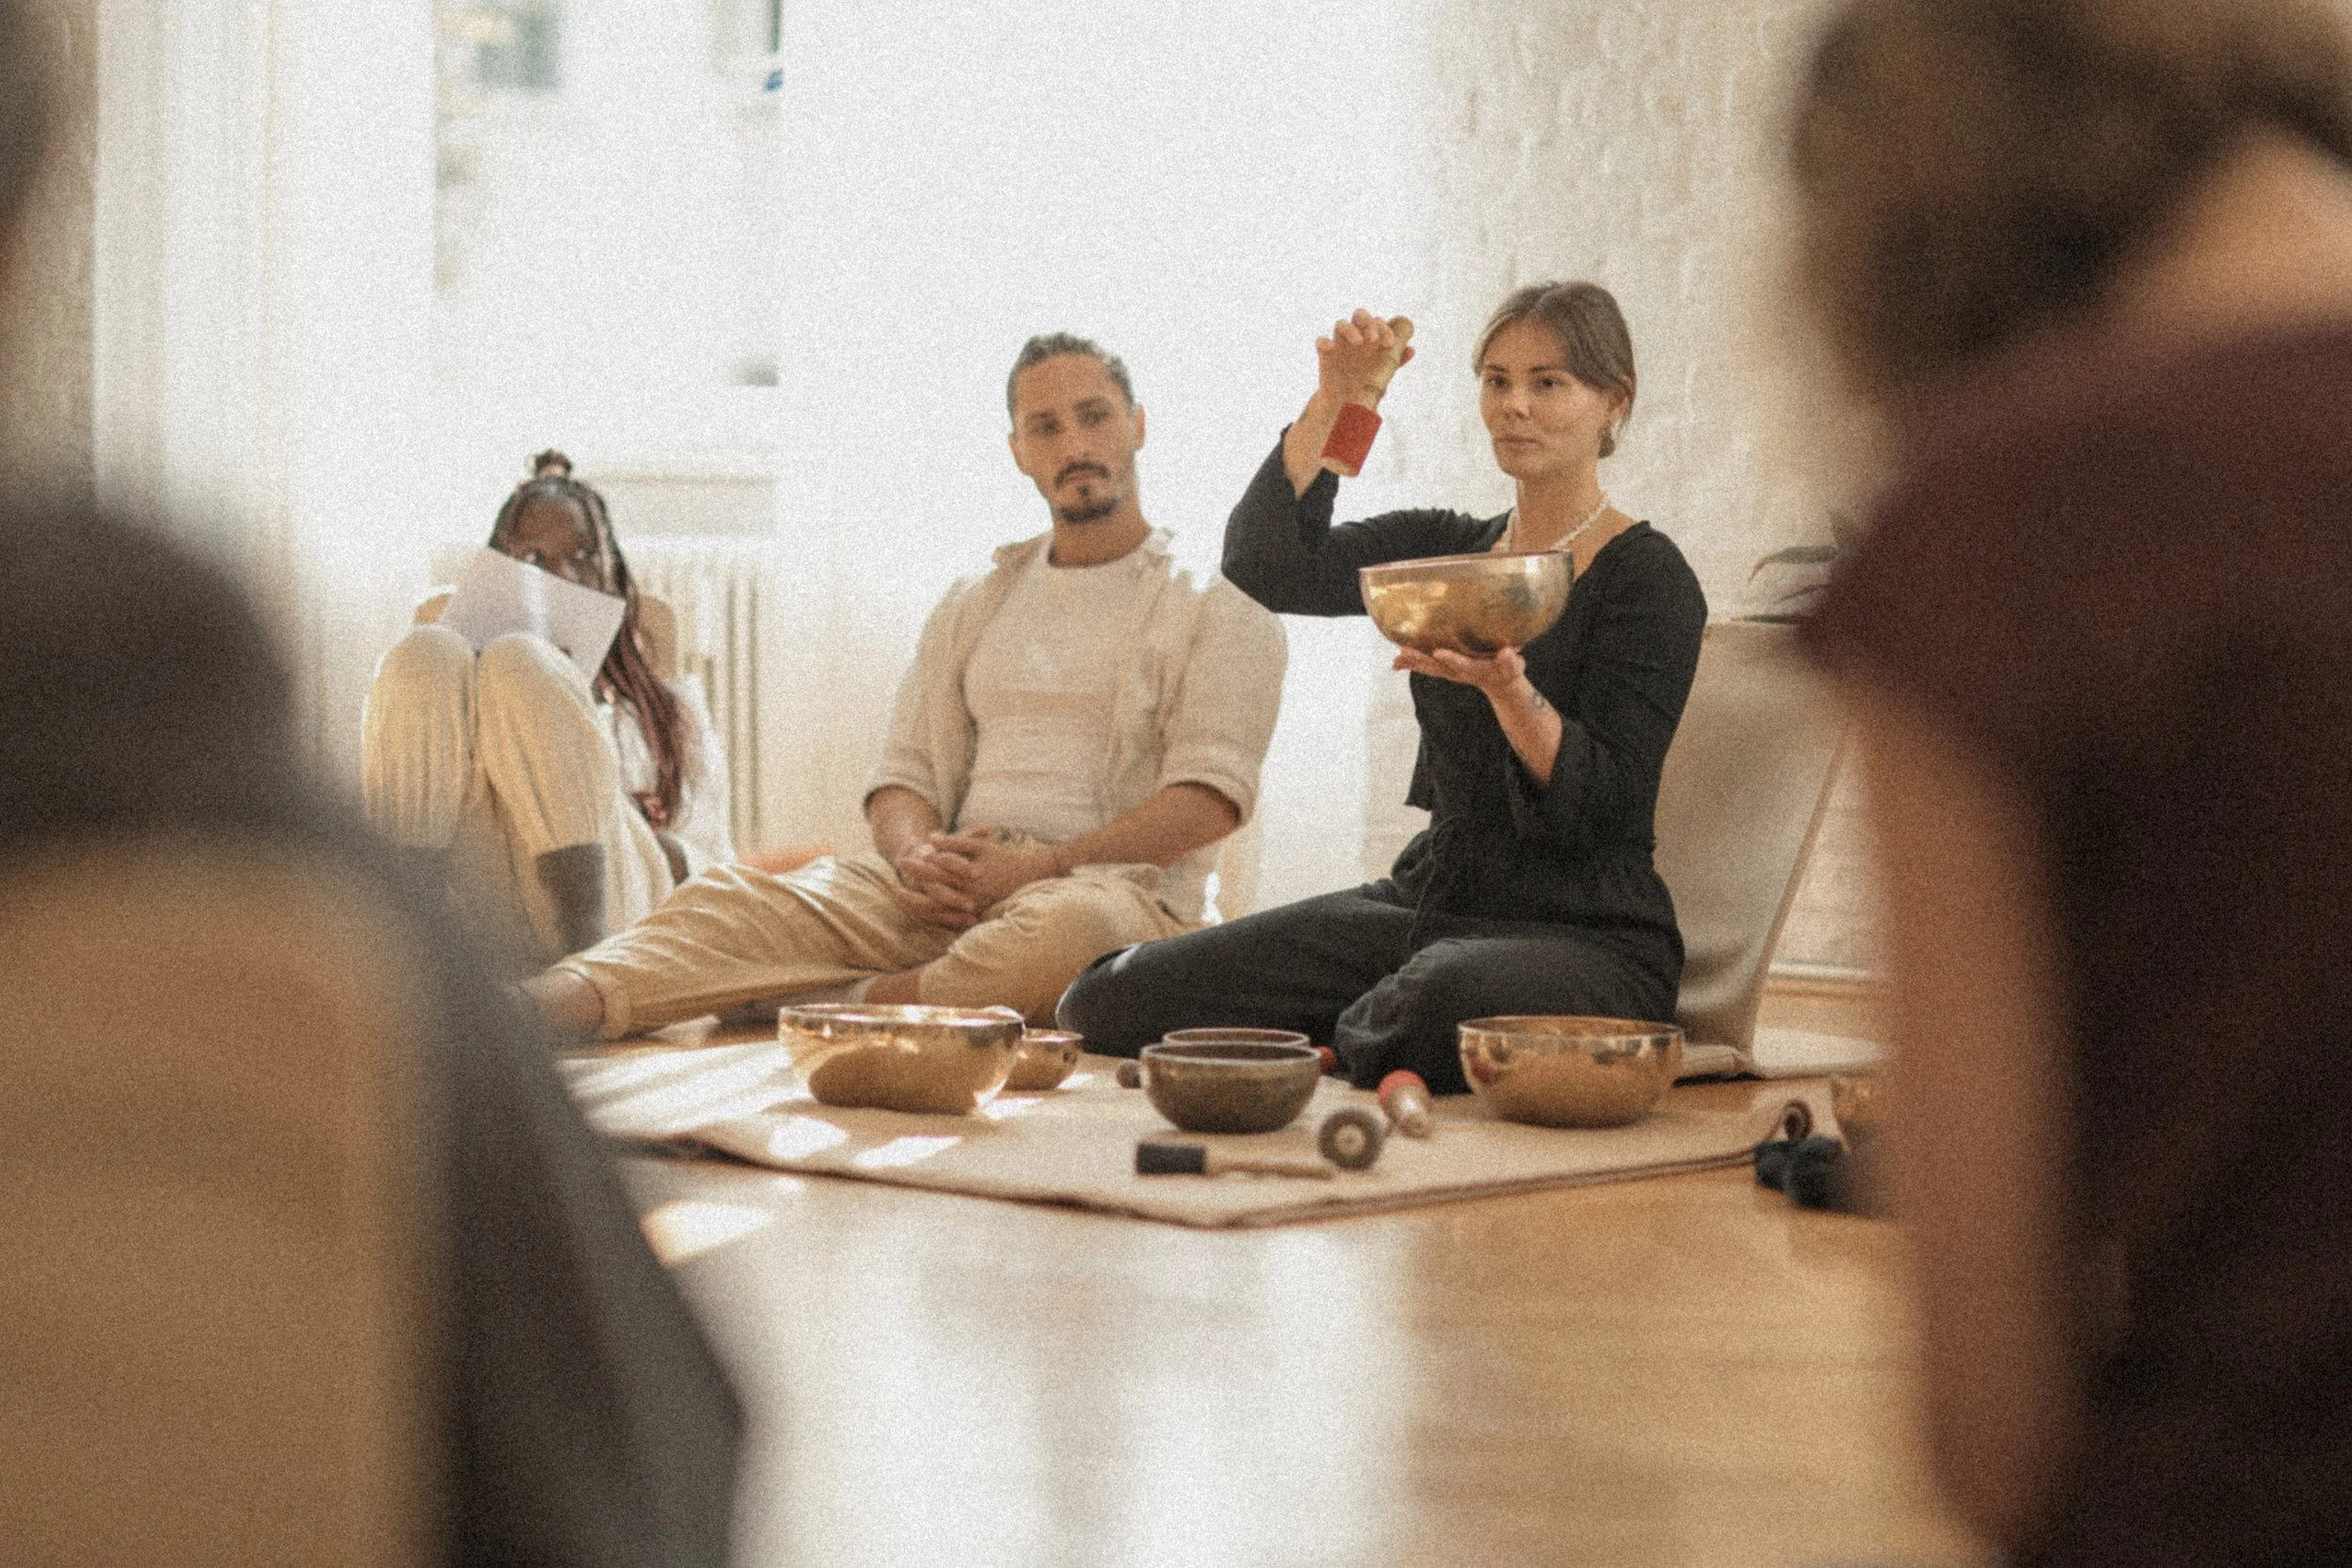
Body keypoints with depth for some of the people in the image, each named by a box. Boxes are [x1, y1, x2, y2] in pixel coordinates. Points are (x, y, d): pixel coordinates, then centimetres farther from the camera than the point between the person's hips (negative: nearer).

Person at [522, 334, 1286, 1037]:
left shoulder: (1218, 608, 8)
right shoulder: (973, 604, 25)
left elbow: (1210, 798, -6)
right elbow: (906, 772, 18)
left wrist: (1039, 867, -16)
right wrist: (915, 854, -8)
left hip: (1115, 884, -4)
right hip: (951, 891, 4)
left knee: (1075, 926, -43)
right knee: (738, 895, -24)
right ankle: (555, 1003, -49)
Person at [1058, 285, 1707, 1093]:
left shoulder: (1647, 574, -4)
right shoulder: (1447, 548, 13)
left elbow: (1603, 803, -14)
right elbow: (1263, 566, -2)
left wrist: (1508, 689, -31)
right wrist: (1336, 401, -7)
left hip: (1584, 933, -5)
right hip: (1426, 903, 5)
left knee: (1445, 1000, -43)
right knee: (1111, 999, -10)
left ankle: (1353, 1048, -8)